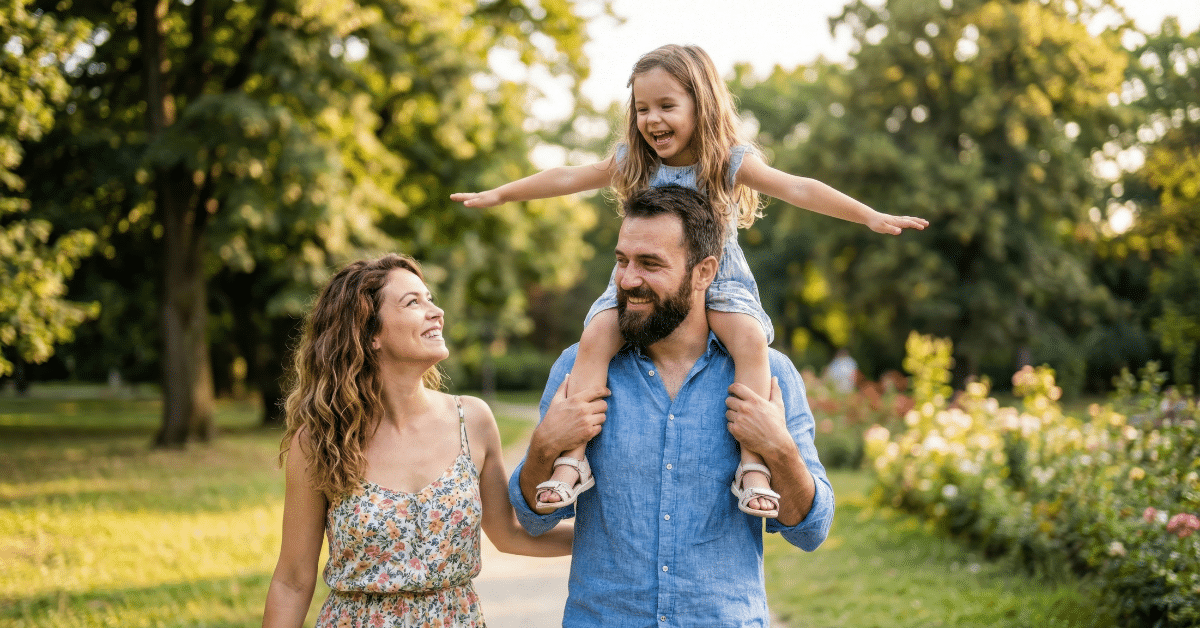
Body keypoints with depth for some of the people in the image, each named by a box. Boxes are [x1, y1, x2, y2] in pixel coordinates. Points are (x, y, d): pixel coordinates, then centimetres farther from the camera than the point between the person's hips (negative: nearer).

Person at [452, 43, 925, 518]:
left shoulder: (729, 162, -8)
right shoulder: (631, 162, 3)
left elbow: (796, 189, -16)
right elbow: (567, 178, 12)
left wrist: (870, 216, -25)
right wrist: (498, 194, 16)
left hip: (718, 282, -2)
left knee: (750, 338, -33)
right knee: (596, 337, -26)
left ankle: (753, 464, -30)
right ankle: (572, 459, -25)